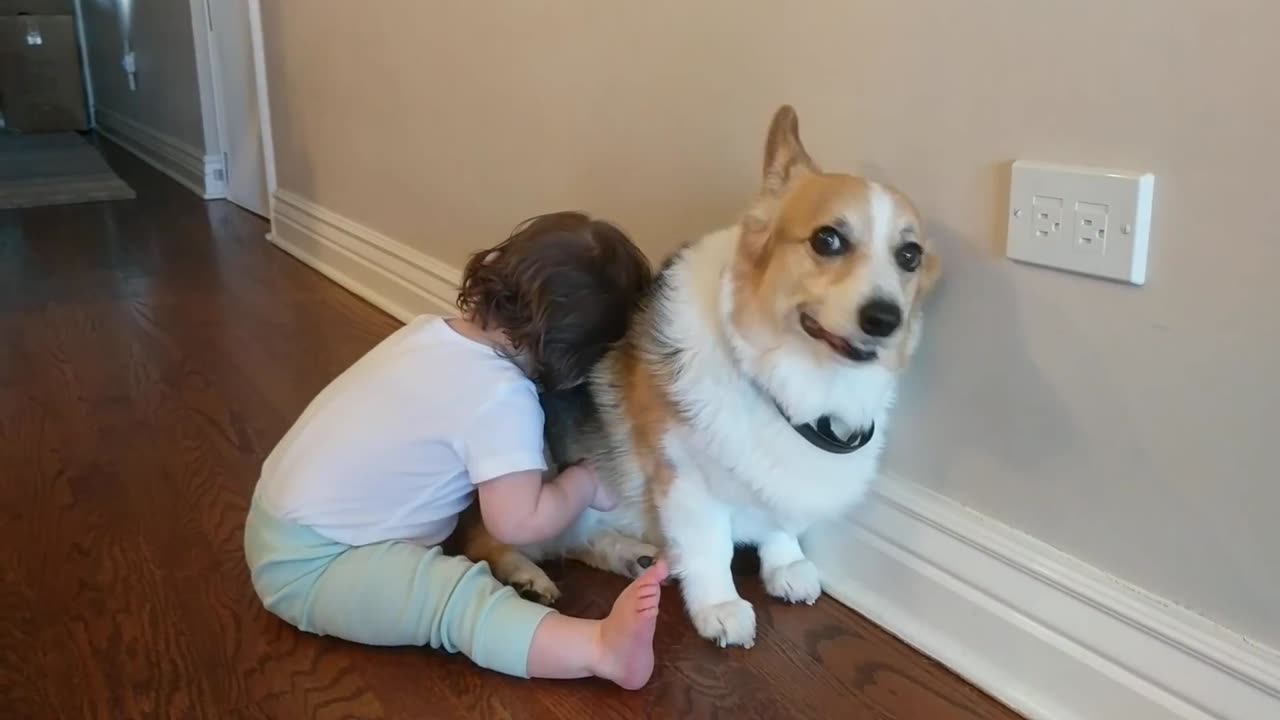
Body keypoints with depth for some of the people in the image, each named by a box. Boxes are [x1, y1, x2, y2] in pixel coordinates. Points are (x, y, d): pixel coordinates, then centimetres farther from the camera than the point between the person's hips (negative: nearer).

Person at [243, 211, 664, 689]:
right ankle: (602, 648, -45)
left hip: (286, 518, 10)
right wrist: (585, 481, -7)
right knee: (454, 593, -29)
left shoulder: (433, 331, 0)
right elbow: (520, 522, -23)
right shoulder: (503, 396, -23)